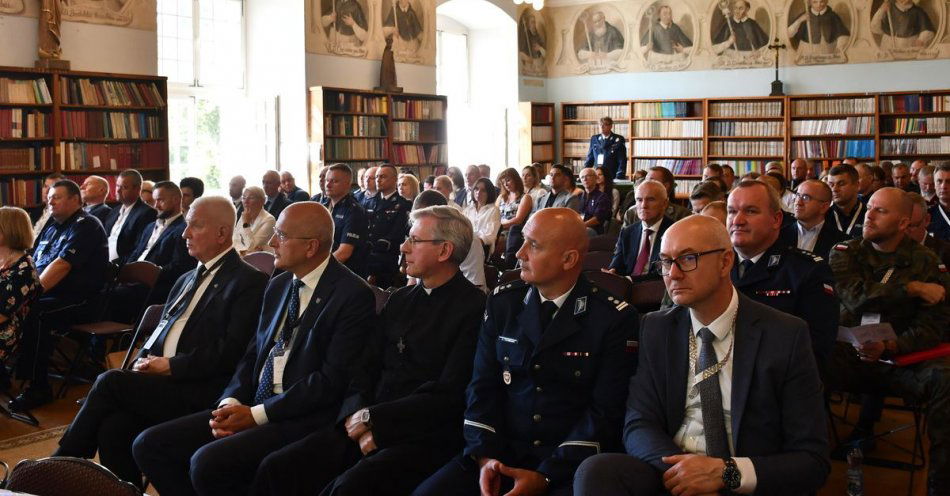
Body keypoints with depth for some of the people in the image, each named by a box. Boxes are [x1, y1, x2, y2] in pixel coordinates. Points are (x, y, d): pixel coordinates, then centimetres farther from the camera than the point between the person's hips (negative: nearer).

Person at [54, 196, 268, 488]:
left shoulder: (250, 282, -3)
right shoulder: (187, 279, 24)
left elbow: (230, 353, -12)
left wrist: (171, 365, -11)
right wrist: (145, 363, 1)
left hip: (198, 393, -6)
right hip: (161, 380, 6)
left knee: (110, 382, -19)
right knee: (113, 426, -22)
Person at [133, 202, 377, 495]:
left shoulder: (353, 295, -11)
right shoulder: (278, 286, 14)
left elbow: (333, 379, -16)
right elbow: (254, 354, 16)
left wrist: (257, 414, -16)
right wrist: (230, 402, -5)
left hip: (303, 419, -8)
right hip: (251, 407, 8)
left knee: (208, 462, -28)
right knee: (149, 445, -3)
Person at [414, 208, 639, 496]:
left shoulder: (615, 319, -4)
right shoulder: (503, 302, 8)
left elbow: (606, 411, -9)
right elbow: (483, 386, 5)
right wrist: (485, 456, -11)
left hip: (572, 461, -3)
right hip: (501, 452, 3)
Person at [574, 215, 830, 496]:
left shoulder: (786, 336, -3)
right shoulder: (656, 329, 7)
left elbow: (814, 461, -4)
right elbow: (638, 427, 0)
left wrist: (726, 472, -20)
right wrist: (684, 473, -20)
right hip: (670, 472, 4)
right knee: (596, 470, -27)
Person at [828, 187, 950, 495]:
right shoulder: (845, 253, 9)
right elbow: (854, 296, -11)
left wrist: (889, 348, -19)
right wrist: (911, 288, -11)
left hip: (901, 360, 0)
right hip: (849, 355, 0)